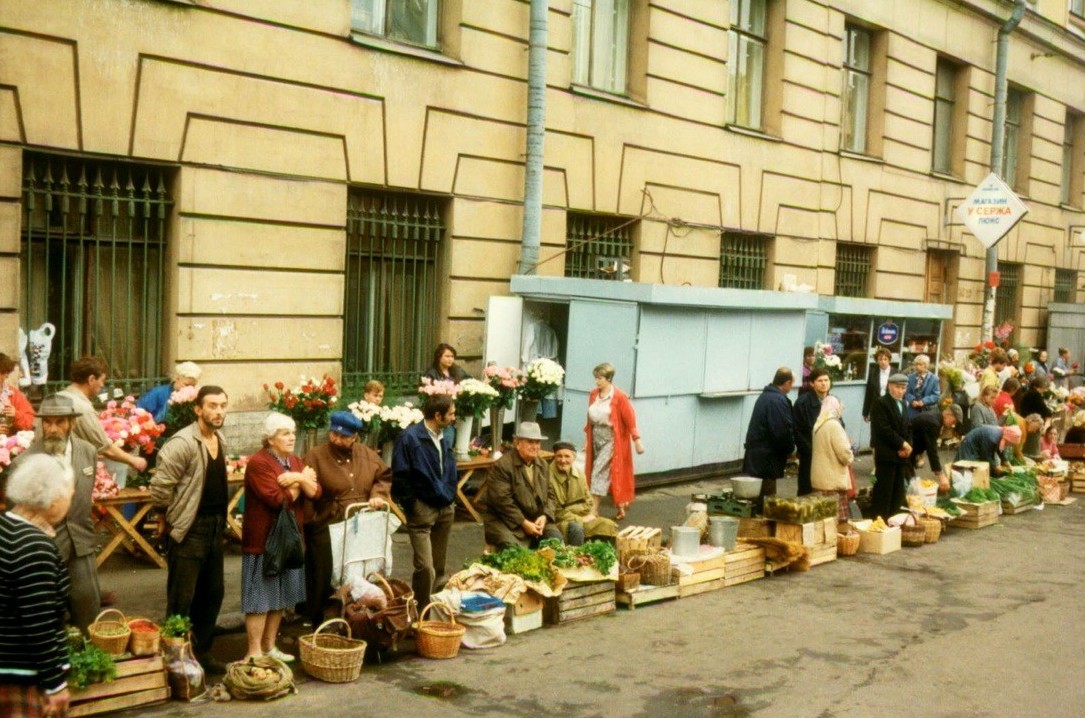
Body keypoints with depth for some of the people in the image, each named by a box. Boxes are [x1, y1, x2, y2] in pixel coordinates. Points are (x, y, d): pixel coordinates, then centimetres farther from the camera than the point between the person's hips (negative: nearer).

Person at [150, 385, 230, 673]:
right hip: (188, 530, -8)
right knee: (182, 598, 1)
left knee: (212, 594, 16)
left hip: (215, 527, 8)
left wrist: (221, 519, 13)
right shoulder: (183, 443, -18)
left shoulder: (221, 441, 9)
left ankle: (202, 651, 30)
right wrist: (166, 518, -6)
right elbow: (160, 486, -19)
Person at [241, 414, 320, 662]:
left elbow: (315, 492, 3)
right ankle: (254, 653, 3)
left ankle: (270, 646, 23)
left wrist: (300, 479, -15)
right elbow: (279, 500, -21)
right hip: (264, 540, -8)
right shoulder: (258, 463, -14)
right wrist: (300, 484, -7)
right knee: (260, 597, -4)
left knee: (280, 596, 13)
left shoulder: (294, 461, 12)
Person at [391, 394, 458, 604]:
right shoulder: (410, 437, -11)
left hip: (445, 509, 7)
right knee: (426, 567, -13)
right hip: (422, 509, -7)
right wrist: (411, 506, -8)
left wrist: (450, 499, 13)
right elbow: (400, 476, -11)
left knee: (439, 568, 12)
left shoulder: (444, 439, 11)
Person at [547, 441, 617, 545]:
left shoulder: (579, 474, 8)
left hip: (583, 516, 6)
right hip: (561, 521, -6)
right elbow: (555, 511, -14)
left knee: (609, 525, -11)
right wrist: (579, 519, -15)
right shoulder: (550, 476, -14)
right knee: (576, 528, -36)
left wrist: (591, 515, -6)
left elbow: (588, 499, 16)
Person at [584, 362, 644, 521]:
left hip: (611, 438, -6)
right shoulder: (593, 394, 4)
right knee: (610, 473, 14)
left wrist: (637, 440, -13)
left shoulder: (619, 396, -14)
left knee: (600, 471, -10)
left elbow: (630, 419, -12)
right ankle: (621, 505, 28)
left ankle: (594, 509, -7)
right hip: (596, 437, 6)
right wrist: (587, 438, 14)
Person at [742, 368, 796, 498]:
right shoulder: (779, 400, -16)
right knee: (767, 497, -5)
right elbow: (783, 431, -21)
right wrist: (790, 449, -3)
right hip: (766, 458, -10)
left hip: (754, 453, 10)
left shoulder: (764, 396, 14)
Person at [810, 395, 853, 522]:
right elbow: (844, 454, -19)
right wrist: (851, 457, 2)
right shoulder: (834, 425, -16)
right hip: (833, 479, -9)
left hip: (821, 477, 9)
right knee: (836, 519, -4)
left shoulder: (818, 425, 10)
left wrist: (846, 442, 13)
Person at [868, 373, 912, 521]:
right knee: (884, 491, -8)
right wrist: (902, 444, -13)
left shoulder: (902, 404, 19)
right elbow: (884, 430, -16)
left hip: (901, 454, 8)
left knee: (898, 493, 8)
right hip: (886, 454, -8)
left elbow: (907, 428, 19)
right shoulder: (880, 404, -8)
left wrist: (907, 445, 0)